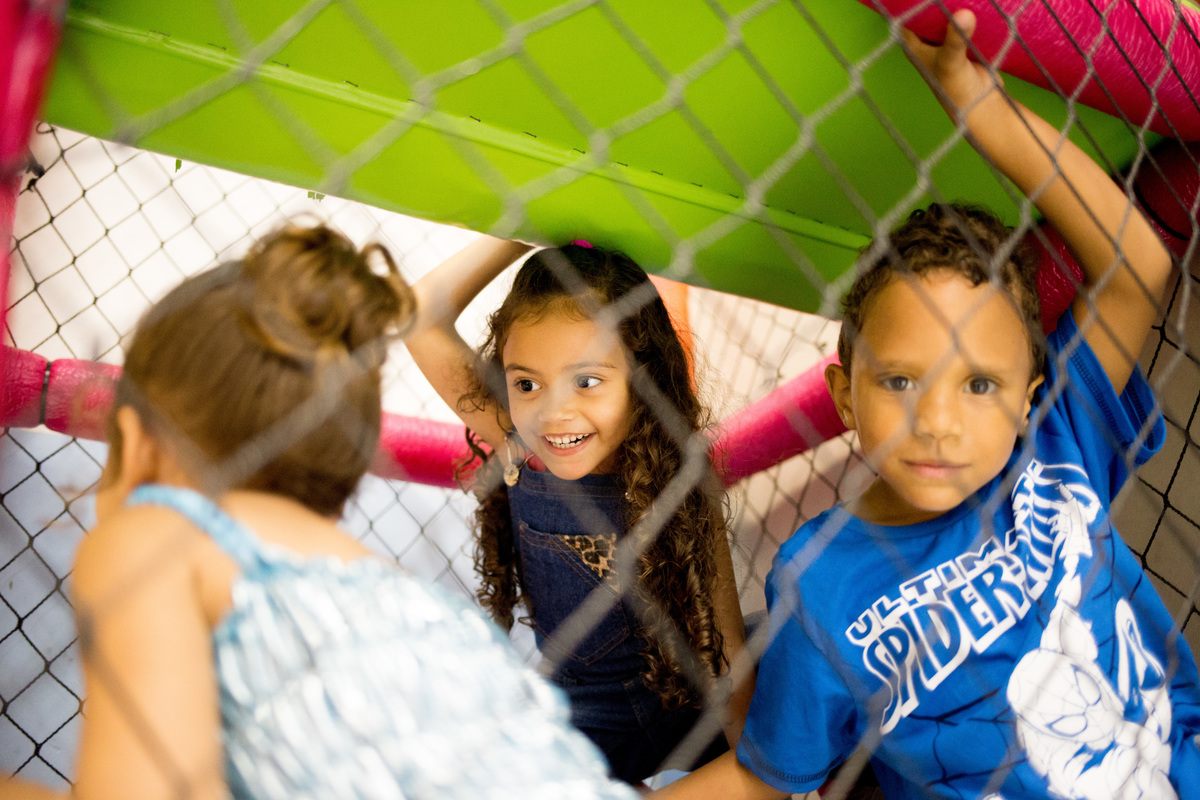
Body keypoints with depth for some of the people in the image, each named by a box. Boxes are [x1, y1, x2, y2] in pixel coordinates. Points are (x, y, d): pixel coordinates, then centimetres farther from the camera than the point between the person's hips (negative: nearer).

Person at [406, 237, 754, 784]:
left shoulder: (678, 482, -18)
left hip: (686, 732, -2)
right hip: (570, 731, 3)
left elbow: (725, 642, -10)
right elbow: (421, 317, -18)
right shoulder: (517, 459, -14)